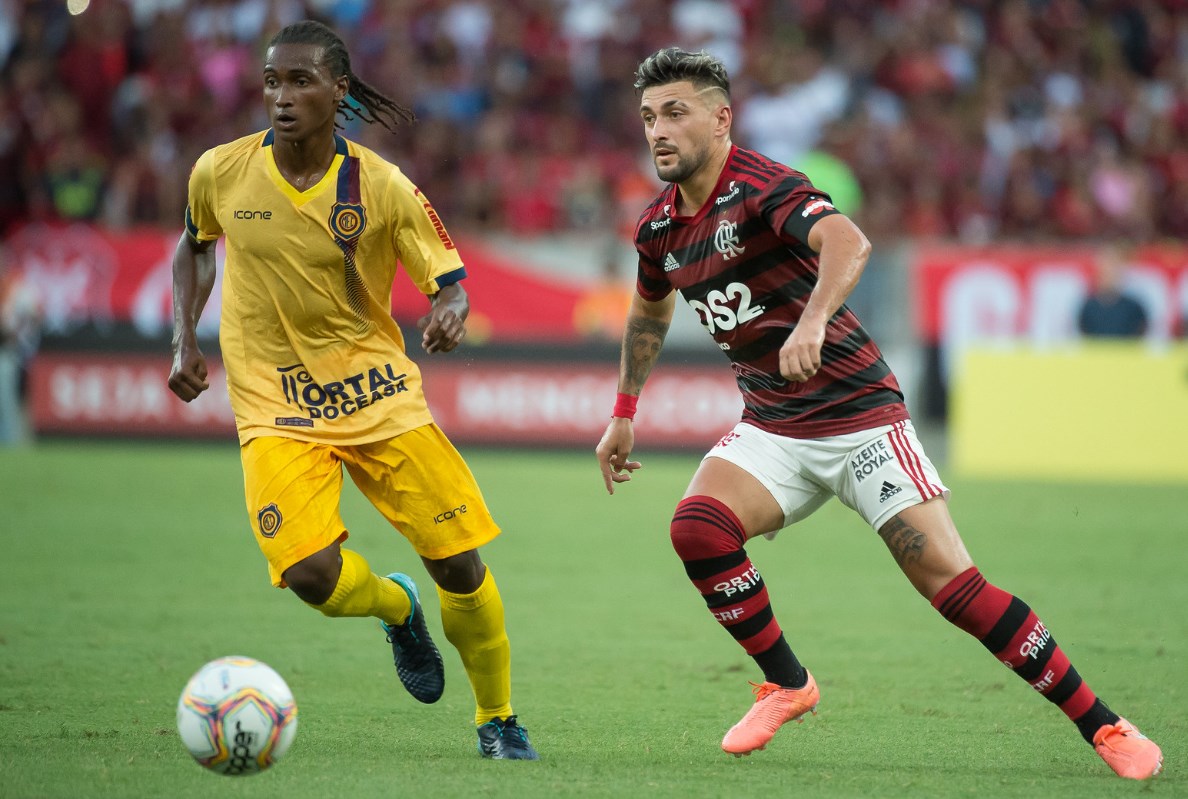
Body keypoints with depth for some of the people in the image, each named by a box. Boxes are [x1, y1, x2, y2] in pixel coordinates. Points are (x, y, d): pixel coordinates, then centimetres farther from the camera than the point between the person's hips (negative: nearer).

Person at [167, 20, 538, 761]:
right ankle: (398, 608, 16)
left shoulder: (383, 187, -10)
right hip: (276, 407, 0)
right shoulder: (220, 173, -5)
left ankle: (498, 720, 22)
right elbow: (196, 246, 16)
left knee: (460, 563, -4)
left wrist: (452, 311, -28)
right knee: (311, 572, -22)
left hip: (378, 394, 0)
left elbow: (452, 281, -5)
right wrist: (185, 339, 4)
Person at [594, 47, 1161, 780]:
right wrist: (624, 413, 30)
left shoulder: (763, 186, -17)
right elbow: (650, 312, 28)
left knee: (953, 586, -12)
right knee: (697, 528, -21)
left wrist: (811, 322, -54)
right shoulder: (659, 229, 6)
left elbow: (848, 242, -38)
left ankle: (1103, 726, -2)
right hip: (772, 431, 6)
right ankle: (787, 685, 0)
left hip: (860, 415, -6)